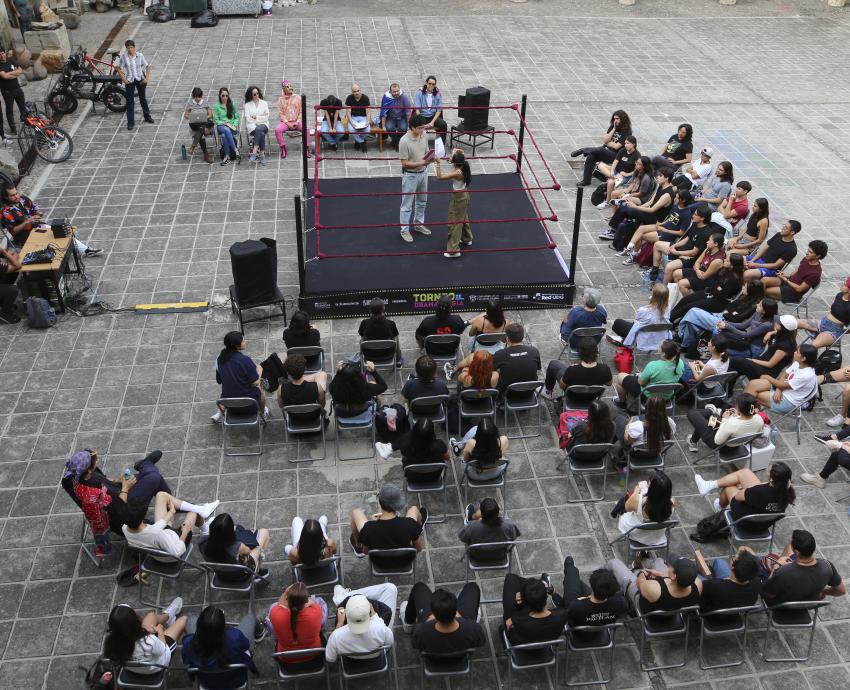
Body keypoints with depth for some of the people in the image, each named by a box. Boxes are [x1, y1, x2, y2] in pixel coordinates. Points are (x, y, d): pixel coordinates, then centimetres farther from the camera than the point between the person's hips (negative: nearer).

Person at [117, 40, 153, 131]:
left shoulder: (140, 56, -6)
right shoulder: (123, 56, -9)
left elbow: (147, 66, 3)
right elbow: (119, 69, -3)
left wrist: (147, 78, -4)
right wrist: (124, 79, -11)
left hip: (140, 80, 1)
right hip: (129, 81, -1)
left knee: (143, 98, 17)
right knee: (130, 101, 2)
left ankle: (147, 116, 35)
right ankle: (130, 122, 8)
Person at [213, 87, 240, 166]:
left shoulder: (232, 105, 12)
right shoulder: (217, 106, 7)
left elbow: (237, 117, 12)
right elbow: (216, 120, 5)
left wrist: (235, 125, -7)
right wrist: (223, 123, -12)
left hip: (232, 126, 0)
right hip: (221, 126, 0)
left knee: (225, 135, -36)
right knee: (227, 130, -40)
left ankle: (227, 156, -34)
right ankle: (235, 149, -38)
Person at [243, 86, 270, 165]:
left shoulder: (264, 103, 15)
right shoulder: (247, 105, 11)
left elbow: (266, 117, 6)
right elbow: (248, 118, -1)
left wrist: (256, 117, -3)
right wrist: (256, 122, -11)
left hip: (263, 125, 1)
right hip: (252, 126, -1)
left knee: (259, 129, -38)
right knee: (261, 133, -35)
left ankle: (254, 152, -41)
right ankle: (262, 155, -36)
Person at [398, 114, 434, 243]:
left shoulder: (424, 135, -5)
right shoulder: (404, 141, -26)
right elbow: (405, 163, -22)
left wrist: (428, 158, -14)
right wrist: (421, 163, -30)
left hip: (423, 173, 7)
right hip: (410, 175, -7)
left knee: (422, 201, 22)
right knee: (407, 204, 5)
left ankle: (418, 224, 40)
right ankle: (404, 230, 19)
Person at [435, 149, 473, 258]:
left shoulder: (457, 173, -32)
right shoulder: (463, 167, -7)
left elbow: (439, 177, -33)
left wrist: (438, 164, -27)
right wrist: (458, 153, 7)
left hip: (458, 198, -9)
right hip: (464, 195, 9)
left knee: (454, 223, -1)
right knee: (463, 218, 29)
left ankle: (454, 250, 3)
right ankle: (467, 239, 50)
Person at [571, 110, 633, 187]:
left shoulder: (627, 132, -8)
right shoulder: (612, 127, 11)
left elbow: (616, 146, -13)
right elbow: (605, 140, 0)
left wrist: (607, 142, 2)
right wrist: (613, 130, -7)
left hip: (614, 155, -6)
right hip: (605, 150, 6)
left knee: (597, 150, -33)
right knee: (590, 157, -23)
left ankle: (581, 151, -10)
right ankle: (586, 180, -20)